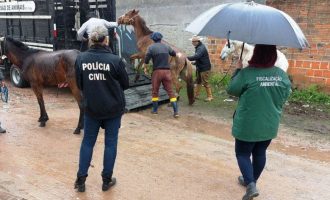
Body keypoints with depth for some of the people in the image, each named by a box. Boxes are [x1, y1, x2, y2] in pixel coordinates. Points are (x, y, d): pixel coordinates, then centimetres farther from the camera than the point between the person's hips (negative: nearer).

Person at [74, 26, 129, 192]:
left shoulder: (81, 58, -6)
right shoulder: (115, 60, -15)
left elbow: (79, 84, 4)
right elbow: (125, 84, -3)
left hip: (91, 108, 3)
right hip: (113, 108, -2)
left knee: (87, 142, 15)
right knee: (110, 143, 11)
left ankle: (81, 180, 19)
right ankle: (107, 180, 20)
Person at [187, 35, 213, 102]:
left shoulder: (201, 48, -22)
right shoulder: (198, 47, 9)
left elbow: (196, 56, -38)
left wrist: (187, 58, -40)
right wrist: (195, 62, 6)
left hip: (205, 68, -10)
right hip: (199, 68, 10)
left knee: (205, 82, -5)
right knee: (198, 81, 15)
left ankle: (210, 96, 4)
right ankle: (196, 95, 24)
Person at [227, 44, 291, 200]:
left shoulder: (246, 73, -19)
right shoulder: (282, 75, -3)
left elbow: (231, 90, -6)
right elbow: (285, 96, 7)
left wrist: (238, 70, 4)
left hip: (248, 125, -5)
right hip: (270, 125, 5)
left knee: (242, 153, 10)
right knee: (260, 153, 20)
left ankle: (250, 185, -5)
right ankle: (251, 180, 36)